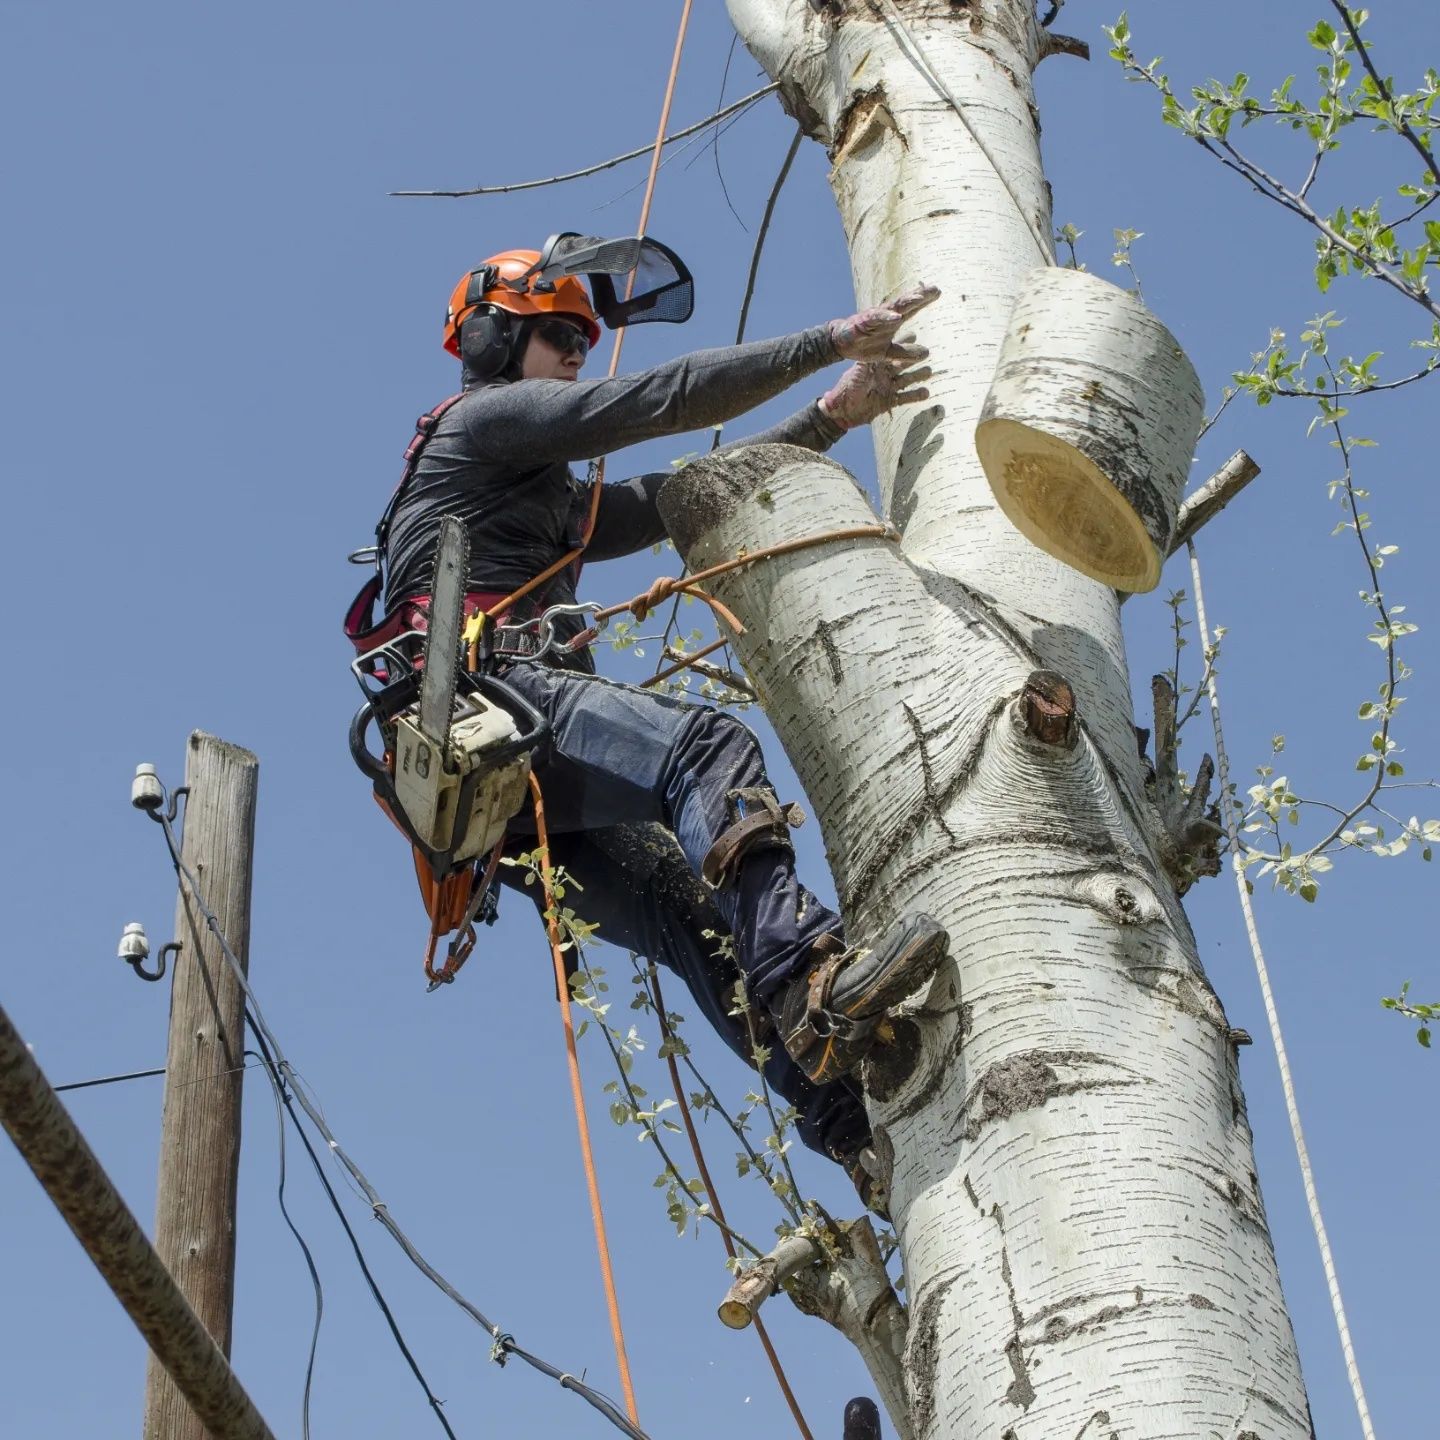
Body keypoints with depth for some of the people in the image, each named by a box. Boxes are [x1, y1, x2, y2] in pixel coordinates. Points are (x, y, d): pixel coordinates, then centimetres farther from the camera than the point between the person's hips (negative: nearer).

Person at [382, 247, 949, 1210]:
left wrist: (832, 418, 26)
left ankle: (857, 1129, -22)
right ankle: (812, 979, -49)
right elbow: (664, 399, 1)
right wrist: (831, 342, 3)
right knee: (708, 745, -30)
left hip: (501, 798, 9)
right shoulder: (487, 415, 10)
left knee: (700, 914, -8)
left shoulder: (558, 503, 39)